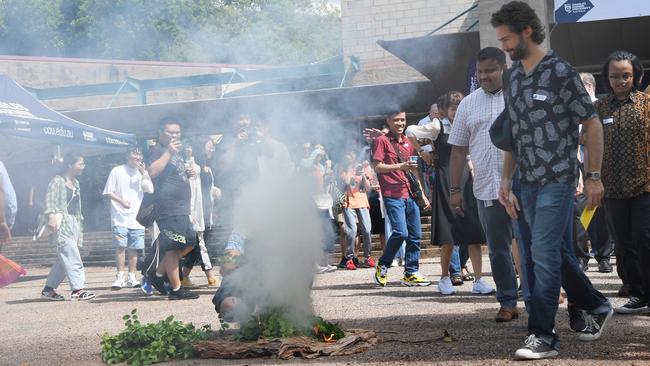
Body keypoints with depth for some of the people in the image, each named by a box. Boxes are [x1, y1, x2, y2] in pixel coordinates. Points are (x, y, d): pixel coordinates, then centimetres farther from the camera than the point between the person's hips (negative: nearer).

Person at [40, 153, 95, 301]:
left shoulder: (75, 182, 18)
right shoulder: (57, 181, -6)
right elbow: (50, 201, -14)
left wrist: (79, 226, 18)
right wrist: (52, 217, -27)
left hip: (74, 223, 8)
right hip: (62, 223, -8)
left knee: (64, 260, 9)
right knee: (72, 258, -13)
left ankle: (48, 289, 16)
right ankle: (77, 289, -14)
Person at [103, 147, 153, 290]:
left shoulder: (142, 173, 12)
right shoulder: (117, 171, 2)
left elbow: (150, 190, 0)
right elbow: (108, 192, 1)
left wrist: (143, 173, -6)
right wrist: (121, 201, -12)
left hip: (136, 218, 3)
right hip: (120, 217, -3)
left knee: (133, 248, 4)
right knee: (120, 246, -10)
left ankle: (131, 277, 11)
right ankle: (120, 276, -4)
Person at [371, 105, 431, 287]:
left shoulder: (408, 142, 19)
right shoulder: (382, 141, -1)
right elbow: (377, 166, -9)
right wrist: (400, 166, -17)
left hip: (410, 195, 7)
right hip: (393, 195, -7)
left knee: (415, 235, 3)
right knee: (401, 232, -17)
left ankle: (411, 273, 11)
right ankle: (382, 266, 2)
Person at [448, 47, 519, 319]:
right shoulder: (468, 104, 13)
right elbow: (458, 151, 14)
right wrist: (454, 189, 9)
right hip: (487, 190, 3)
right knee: (498, 250, 7)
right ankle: (508, 302, 16)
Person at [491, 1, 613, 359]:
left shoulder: (560, 72, -9)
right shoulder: (512, 77, 10)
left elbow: (592, 124, -6)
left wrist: (593, 176, -7)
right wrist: (506, 178, 14)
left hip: (557, 179, -7)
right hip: (528, 182, 7)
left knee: (544, 253, -10)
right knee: (559, 253, 13)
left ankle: (542, 336, -4)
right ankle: (596, 307, 32)